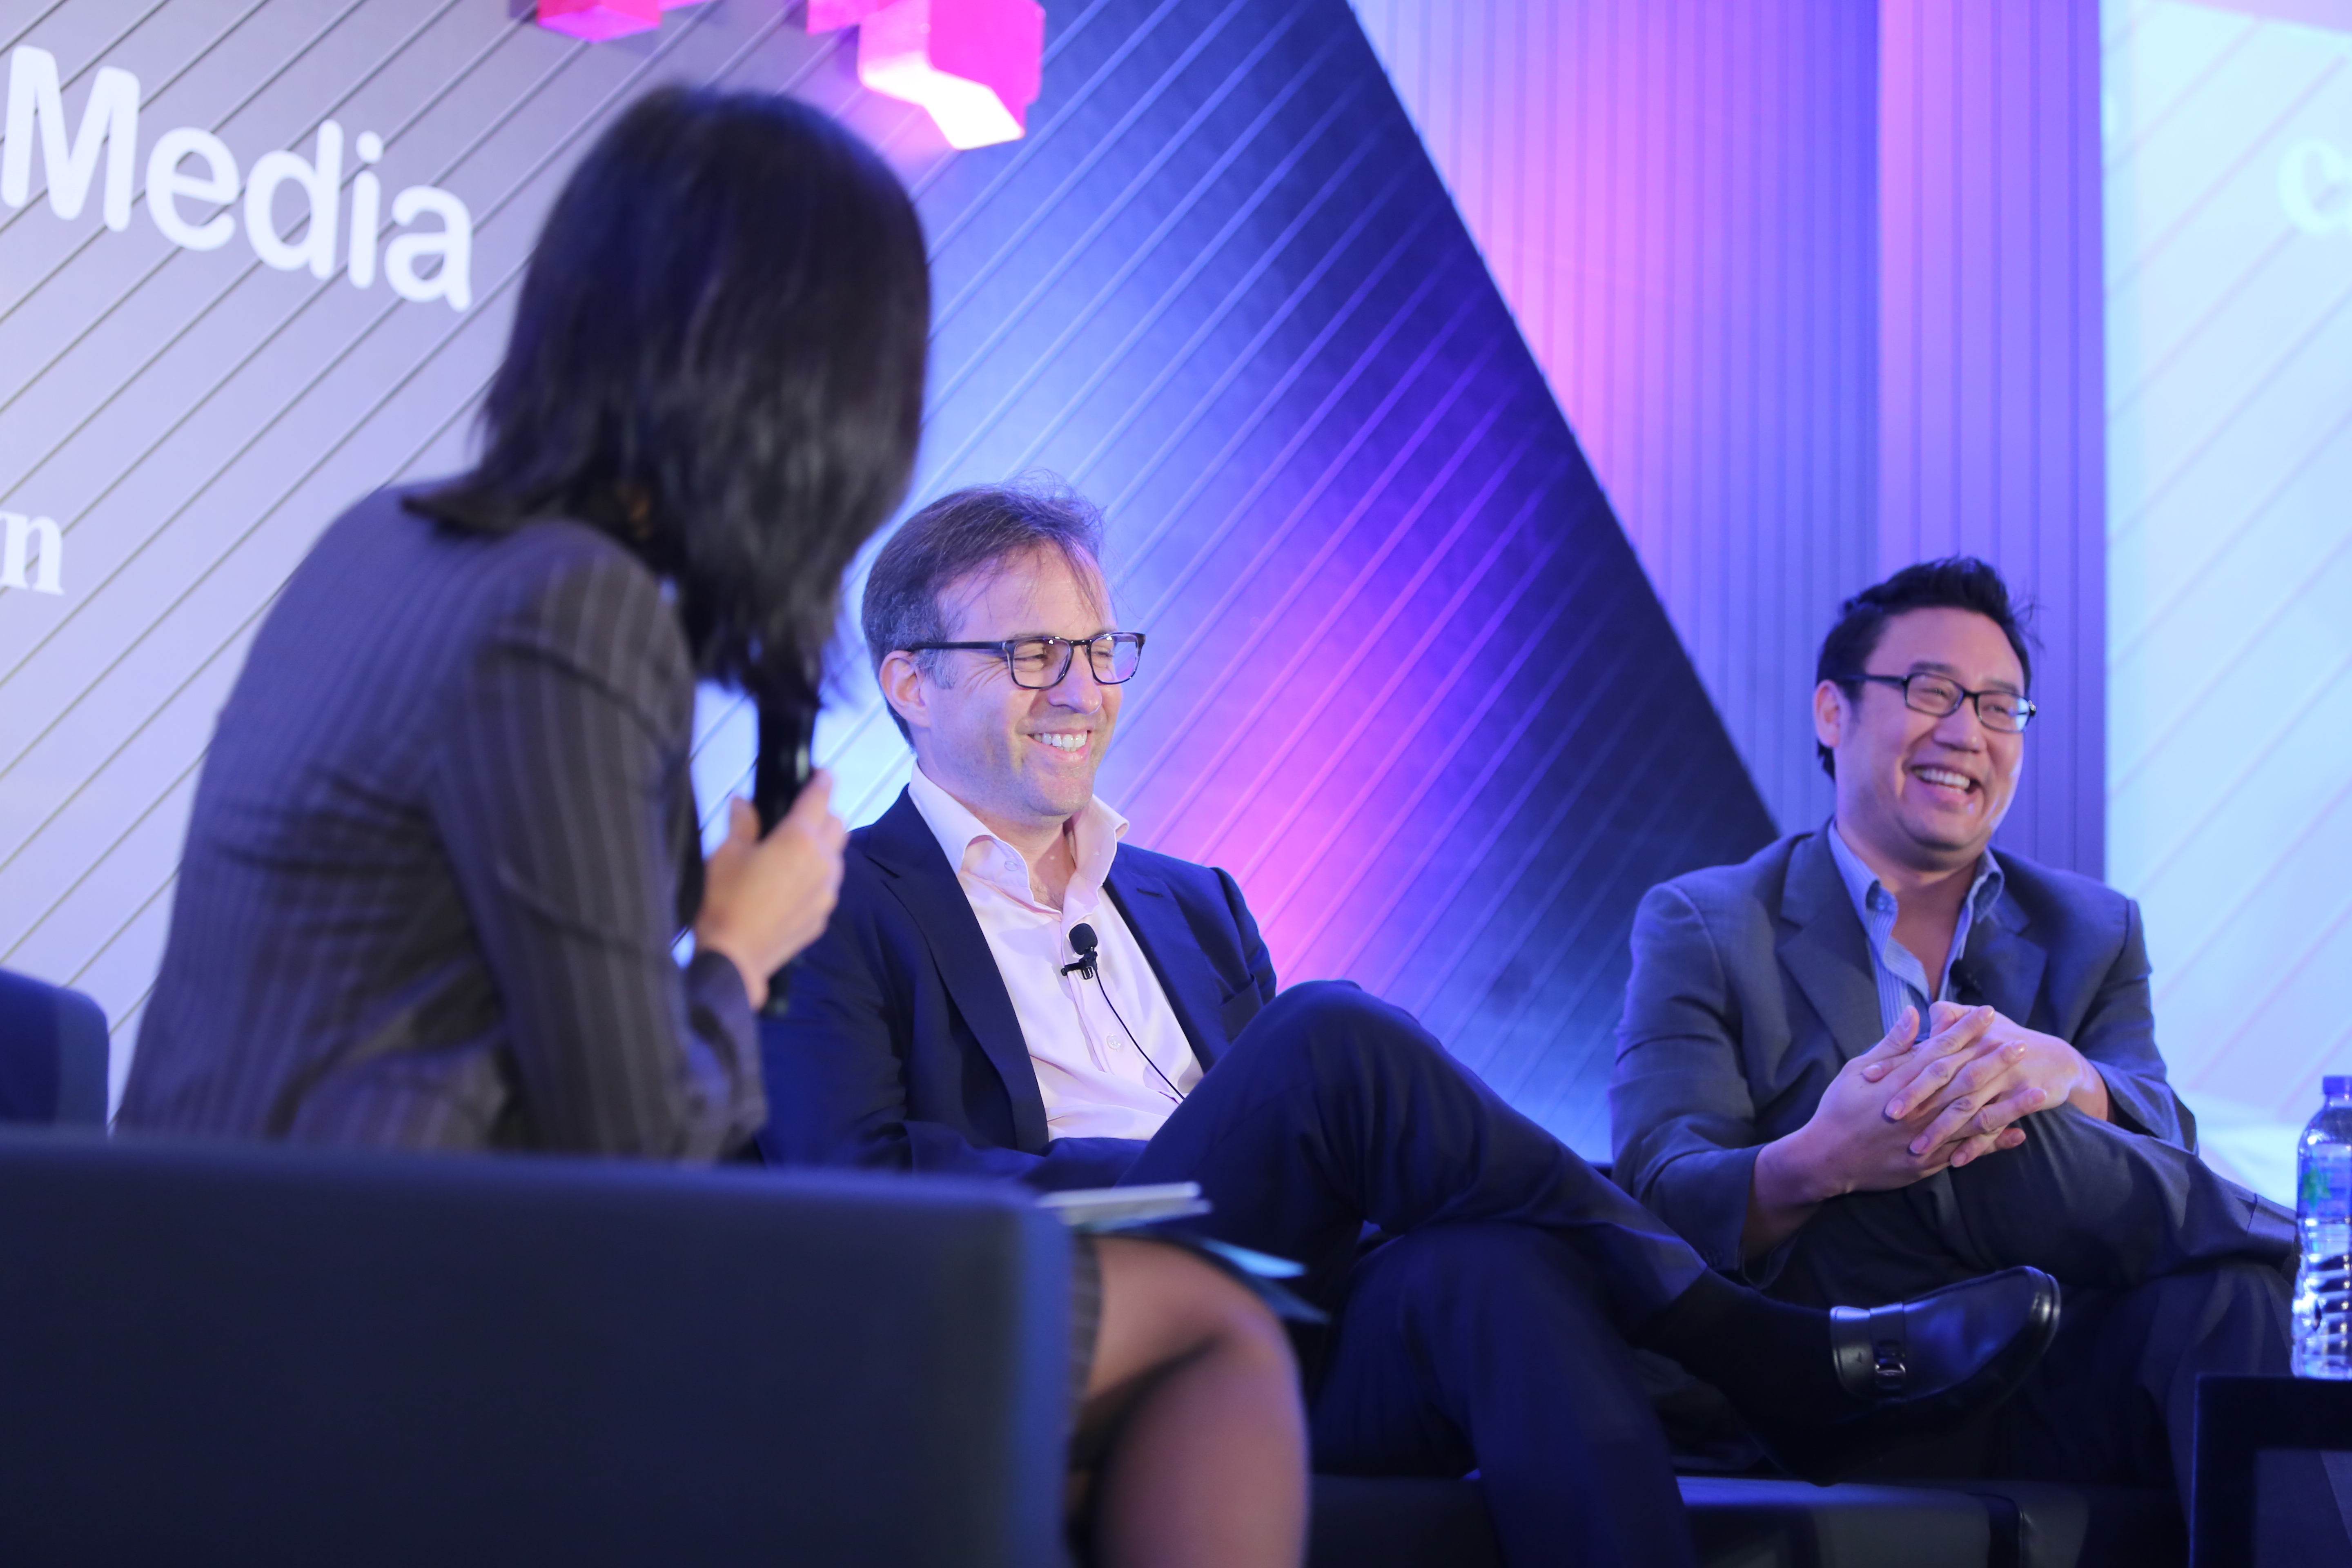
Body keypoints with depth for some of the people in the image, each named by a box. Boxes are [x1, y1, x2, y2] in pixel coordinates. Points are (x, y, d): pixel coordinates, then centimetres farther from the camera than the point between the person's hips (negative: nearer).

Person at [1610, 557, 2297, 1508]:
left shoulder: (2092, 934, 20)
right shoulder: (1701, 930, 10)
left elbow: (2157, 1152, 1)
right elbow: (1663, 1201, -5)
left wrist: (2064, 1080, -25)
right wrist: (1816, 1166, -29)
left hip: (2065, 1411, 3)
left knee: (2226, 1283, -32)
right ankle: (2285, 1242, -18)